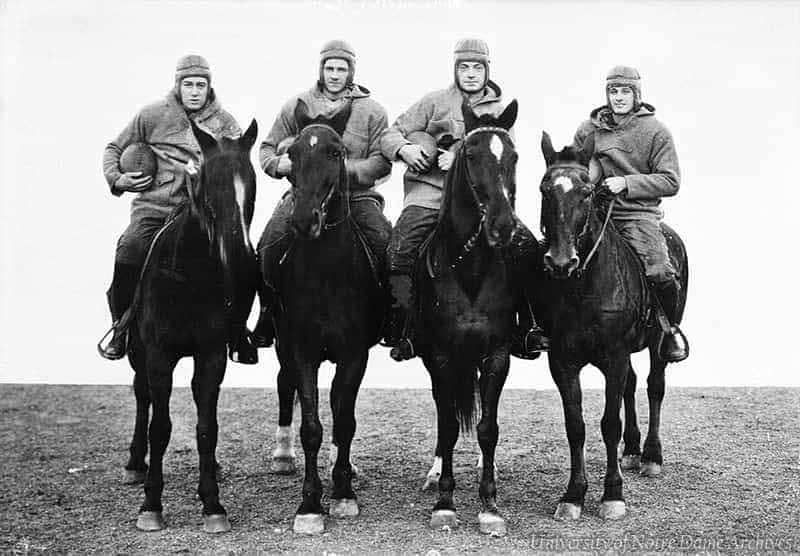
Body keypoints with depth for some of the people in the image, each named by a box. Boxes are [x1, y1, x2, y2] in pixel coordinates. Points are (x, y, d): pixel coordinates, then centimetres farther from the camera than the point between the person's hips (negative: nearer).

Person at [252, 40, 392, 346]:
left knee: (388, 246, -22)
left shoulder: (372, 111, 6)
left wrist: (348, 169, -20)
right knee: (267, 249, -20)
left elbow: (382, 161, -2)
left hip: (356, 195, -1)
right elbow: (269, 147, 16)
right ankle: (269, 313, 1)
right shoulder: (297, 106, 11)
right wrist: (277, 164, -8)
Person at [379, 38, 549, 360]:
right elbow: (391, 134, 10)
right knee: (400, 249, -25)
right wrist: (404, 149, -15)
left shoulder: (499, 110, 15)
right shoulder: (435, 101, 12)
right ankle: (400, 325, -11)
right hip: (429, 190, -1)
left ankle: (526, 332, -3)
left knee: (526, 244, -13)